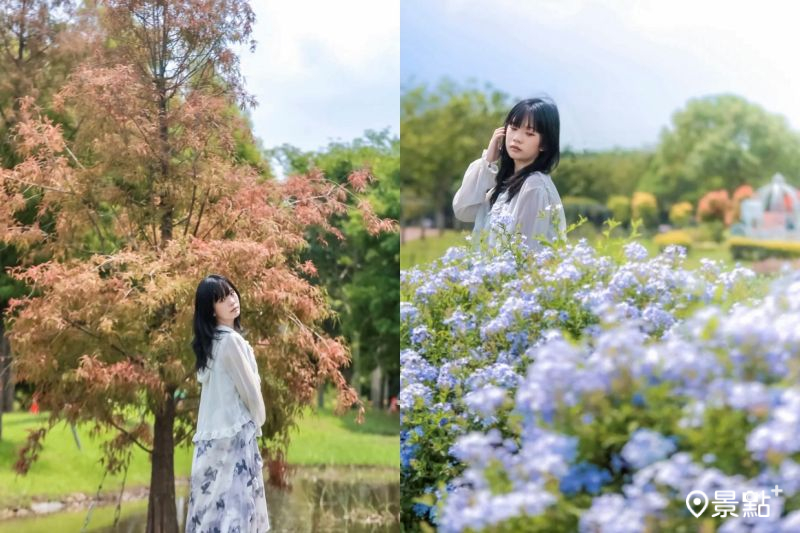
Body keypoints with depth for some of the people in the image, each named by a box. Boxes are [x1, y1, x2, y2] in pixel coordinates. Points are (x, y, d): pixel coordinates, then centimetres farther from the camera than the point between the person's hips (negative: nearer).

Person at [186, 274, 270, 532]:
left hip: (210, 435, 9)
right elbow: (250, 390, -11)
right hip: (234, 433, -9)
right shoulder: (231, 340, -14)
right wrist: (259, 420, 6)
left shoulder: (209, 342, 12)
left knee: (212, 503, 8)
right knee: (235, 504, -9)